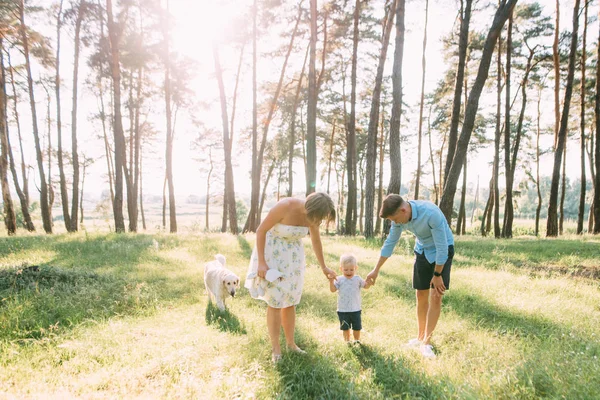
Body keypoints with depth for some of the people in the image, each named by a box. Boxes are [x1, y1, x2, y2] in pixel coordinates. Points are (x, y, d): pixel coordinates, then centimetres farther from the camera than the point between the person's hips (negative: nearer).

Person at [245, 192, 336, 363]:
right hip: (272, 254, -5)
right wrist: (261, 263, -22)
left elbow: (316, 240, 7)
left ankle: (291, 343, 25)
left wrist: (323, 267, 16)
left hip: (291, 256, 5)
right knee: (275, 303, -2)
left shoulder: (311, 214, -11)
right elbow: (260, 230, -21)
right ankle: (276, 348, 11)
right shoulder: (284, 207, -31)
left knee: (290, 302, 10)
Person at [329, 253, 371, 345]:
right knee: (345, 327, 10)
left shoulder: (357, 279, -1)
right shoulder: (339, 280, -5)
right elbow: (333, 290, -11)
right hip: (343, 310, -1)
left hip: (355, 309, 1)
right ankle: (347, 341, 28)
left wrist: (369, 282, -22)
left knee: (357, 327, 14)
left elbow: (366, 286, -1)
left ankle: (357, 340, 35)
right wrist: (331, 281, -27)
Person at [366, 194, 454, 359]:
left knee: (436, 296, -10)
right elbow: (390, 243, -2)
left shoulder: (431, 213, -36)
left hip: (442, 250, -5)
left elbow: (442, 247, -27)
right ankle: (421, 336, 22)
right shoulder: (400, 216, -15)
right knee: (421, 295, 6)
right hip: (422, 250, 5)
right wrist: (376, 270, 2)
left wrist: (437, 275, -17)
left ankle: (426, 342, -3)